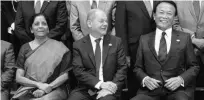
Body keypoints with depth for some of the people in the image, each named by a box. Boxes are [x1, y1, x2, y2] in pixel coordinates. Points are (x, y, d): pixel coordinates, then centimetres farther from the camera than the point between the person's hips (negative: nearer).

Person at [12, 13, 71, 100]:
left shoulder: (59, 47, 5)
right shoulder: (25, 48, 11)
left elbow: (65, 75, 3)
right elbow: (18, 78, 6)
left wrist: (49, 86, -12)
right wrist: (38, 84, -9)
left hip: (54, 90, -2)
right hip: (29, 91, 2)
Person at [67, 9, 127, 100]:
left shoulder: (116, 42, 8)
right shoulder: (78, 45, 5)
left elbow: (122, 68, 3)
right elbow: (79, 71, -4)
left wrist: (112, 87, -12)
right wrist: (100, 84, -17)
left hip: (109, 89, -1)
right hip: (85, 90, 1)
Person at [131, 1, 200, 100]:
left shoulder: (184, 38, 9)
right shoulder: (144, 39, 12)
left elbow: (194, 66, 10)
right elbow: (137, 68, 15)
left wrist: (181, 79, -8)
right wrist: (145, 79, -6)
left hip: (178, 90, -1)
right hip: (150, 91, 1)